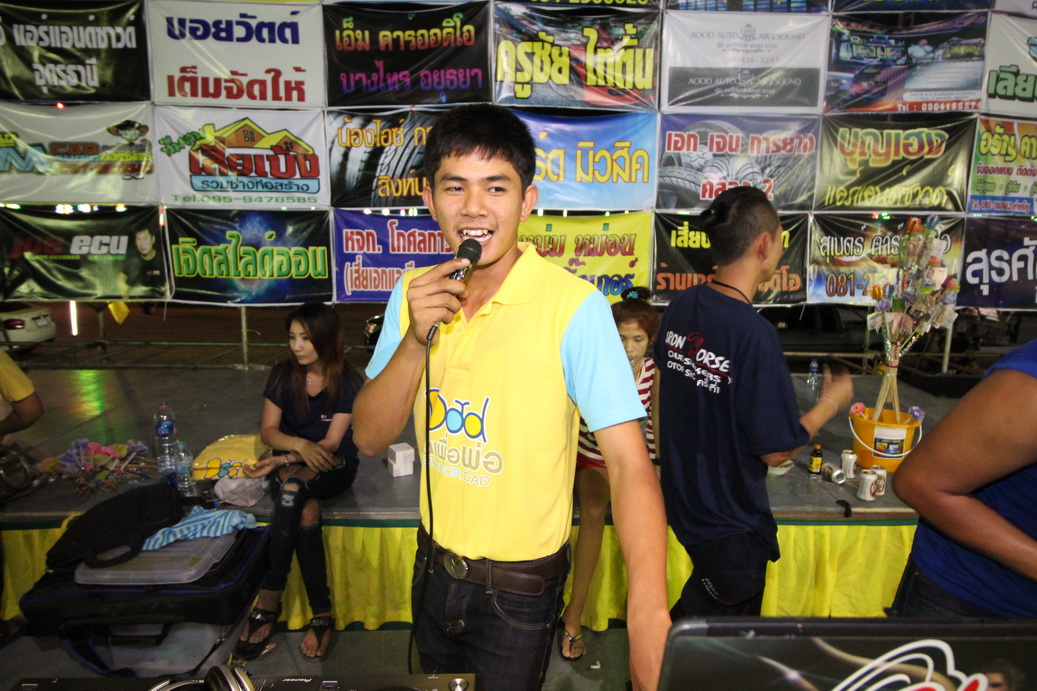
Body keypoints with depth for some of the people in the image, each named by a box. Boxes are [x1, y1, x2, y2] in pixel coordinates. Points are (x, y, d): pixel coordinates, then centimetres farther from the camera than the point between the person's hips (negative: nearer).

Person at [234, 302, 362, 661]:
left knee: (292, 487, -36)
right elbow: (268, 430, -2)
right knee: (306, 513, -32)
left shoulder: (347, 381, -10)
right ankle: (321, 614, -25)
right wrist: (300, 445, -23)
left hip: (333, 467, -2)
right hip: (289, 465, 2)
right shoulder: (283, 374, -1)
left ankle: (269, 597, -25)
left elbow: (331, 443, -12)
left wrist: (283, 461, -24)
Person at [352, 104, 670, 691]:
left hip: (520, 590, -5)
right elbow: (370, 438, -7)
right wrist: (417, 338, -23)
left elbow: (629, 461, -28)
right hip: (434, 566, 6)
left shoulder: (573, 306, -24)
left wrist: (649, 613, -40)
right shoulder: (415, 294, -6)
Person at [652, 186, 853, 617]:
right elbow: (776, 451, -20)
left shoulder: (681, 306, -6)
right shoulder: (754, 335, -29)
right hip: (731, 521, -7)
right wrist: (832, 401, -6)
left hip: (681, 498, 7)